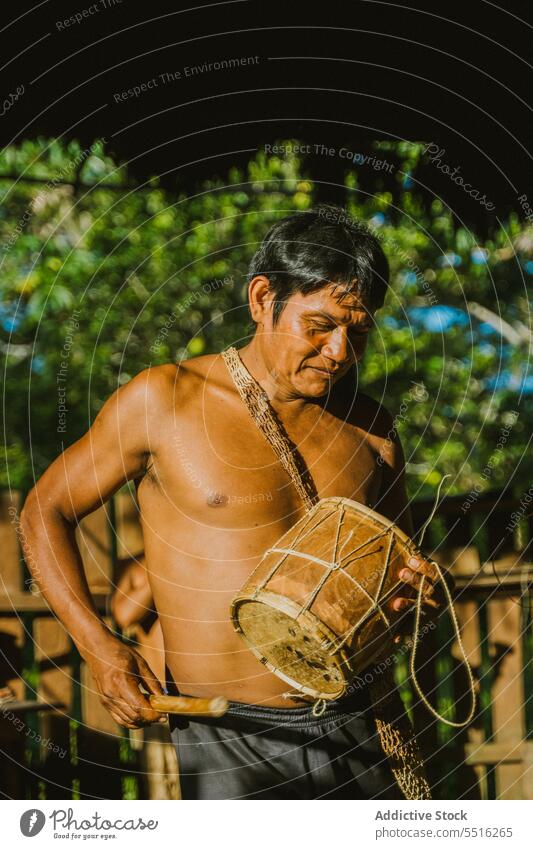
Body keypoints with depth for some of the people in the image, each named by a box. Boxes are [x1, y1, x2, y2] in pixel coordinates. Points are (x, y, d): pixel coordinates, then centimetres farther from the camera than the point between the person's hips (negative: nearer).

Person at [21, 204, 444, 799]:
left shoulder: (370, 430, 9)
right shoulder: (164, 400, -4)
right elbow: (44, 511, 4)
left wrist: (416, 596, -2)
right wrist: (97, 644, -8)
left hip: (352, 730, 4)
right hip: (227, 740, -4)